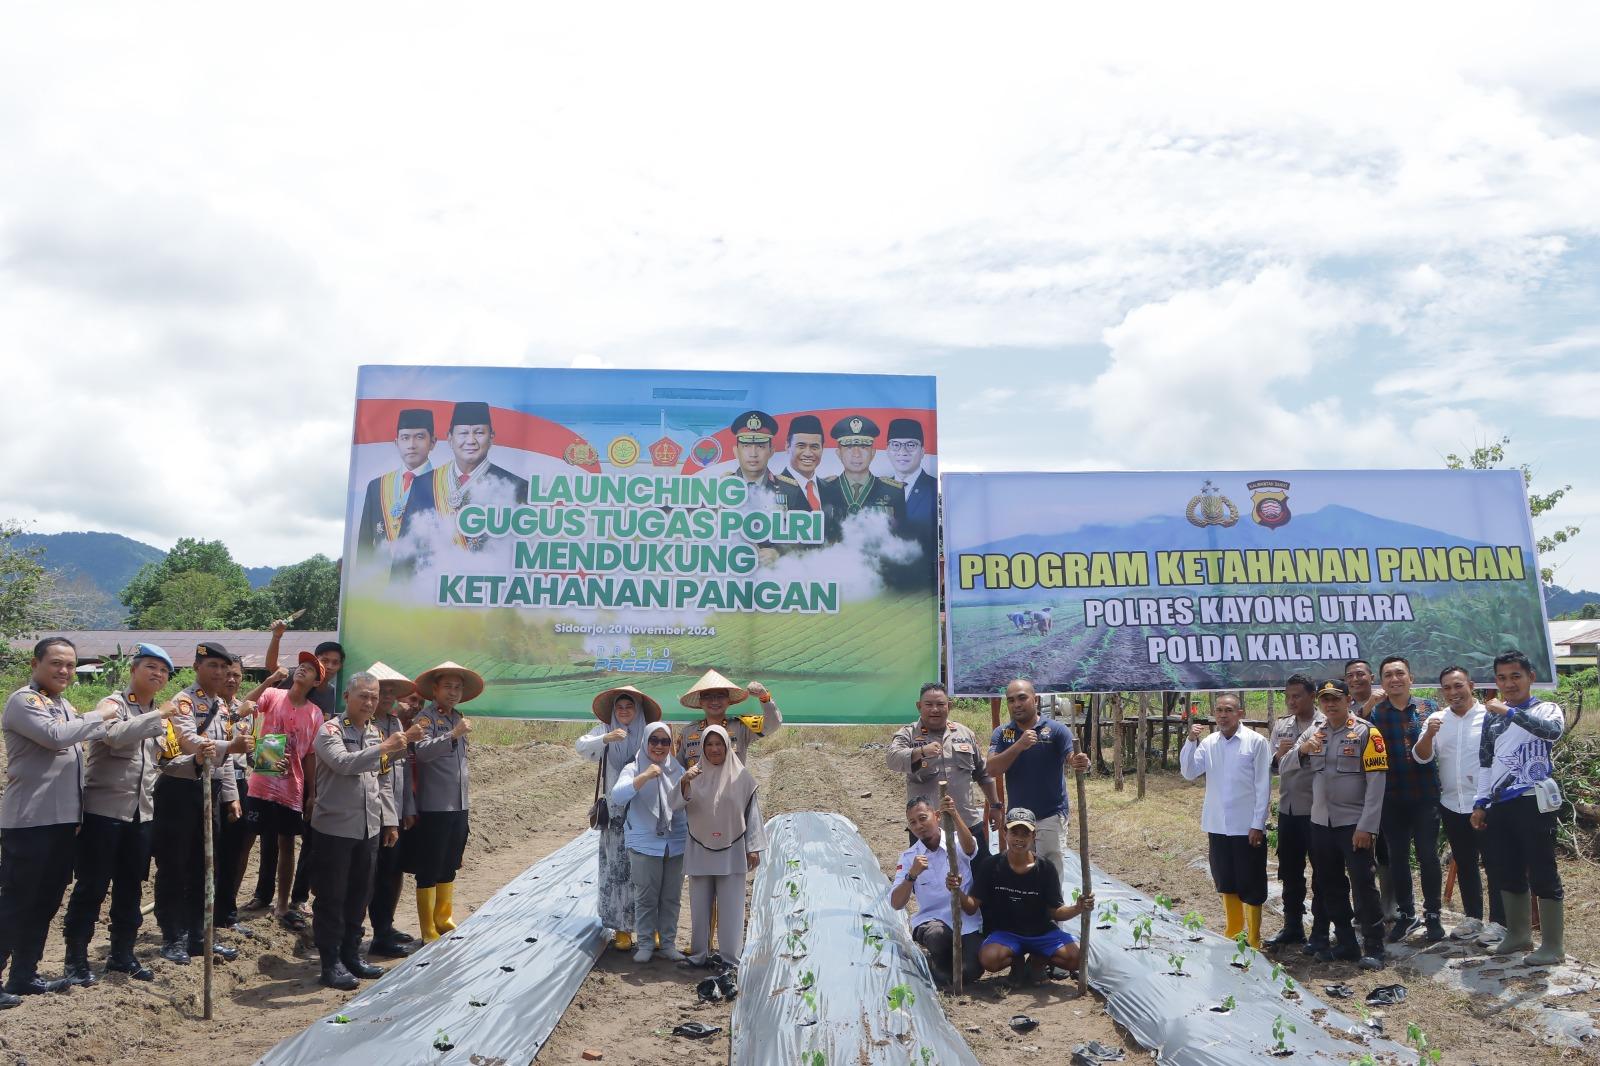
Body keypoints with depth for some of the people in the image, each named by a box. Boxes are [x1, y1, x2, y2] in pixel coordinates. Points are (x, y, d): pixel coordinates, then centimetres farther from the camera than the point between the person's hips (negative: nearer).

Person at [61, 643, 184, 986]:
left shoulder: (159, 717, 14)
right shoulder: (113, 704, -8)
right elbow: (115, 735, -30)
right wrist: (159, 715, -30)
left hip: (141, 814, 7)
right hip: (103, 810, -6)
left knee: (130, 888, 13)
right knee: (92, 887, 1)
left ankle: (122, 953, 25)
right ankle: (76, 958, 13)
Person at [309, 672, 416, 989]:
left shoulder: (377, 733, 11)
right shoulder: (329, 730, -8)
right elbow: (343, 762, -28)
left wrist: (390, 821, 12)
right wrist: (384, 748, -36)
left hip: (370, 829, 6)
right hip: (335, 828, -6)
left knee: (360, 895, 14)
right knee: (331, 898, 3)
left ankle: (351, 953, 27)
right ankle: (331, 961, 13)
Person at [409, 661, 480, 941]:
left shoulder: (458, 719, 14)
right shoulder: (426, 718, -8)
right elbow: (422, 751, -26)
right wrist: (453, 735, -36)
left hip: (459, 807, 7)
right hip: (433, 808, -7)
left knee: (449, 867, 17)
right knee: (428, 871, 2)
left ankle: (444, 920, 29)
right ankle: (428, 933, 10)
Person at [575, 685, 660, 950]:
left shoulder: (649, 734, 2)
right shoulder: (604, 730, 4)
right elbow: (582, 747, -12)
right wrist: (606, 738, -27)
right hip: (615, 812, 1)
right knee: (616, 867, 3)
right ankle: (622, 928, 12)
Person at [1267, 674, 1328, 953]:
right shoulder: (1281, 726, 9)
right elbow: (1273, 767, 9)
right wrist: (1277, 755, -12)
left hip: (1316, 810, -6)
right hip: (1287, 808, 6)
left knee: (1321, 873, 5)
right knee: (1290, 872, 15)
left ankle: (1320, 932, 16)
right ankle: (1292, 926, 27)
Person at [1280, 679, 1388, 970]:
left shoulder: (1365, 732, -8)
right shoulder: (1313, 733, 8)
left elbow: (1376, 782, -12)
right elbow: (1284, 765, 9)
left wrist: (1366, 826, -17)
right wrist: (1301, 750, -13)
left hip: (1354, 824, -6)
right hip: (1321, 823, 6)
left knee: (1363, 884, -3)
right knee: (1331, 886, 12)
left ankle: (1373, 947, 8)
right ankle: (1346, 943, 24)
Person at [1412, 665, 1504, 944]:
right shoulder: (1436, 720, 4)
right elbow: (1421, 757, -2)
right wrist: (1428, 735, -21)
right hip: (1452, 805, 4)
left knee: (1494, 864, 3)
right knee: (1464, 865, 14)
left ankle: (1498, 921, 12)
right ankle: (1473, 918, 25)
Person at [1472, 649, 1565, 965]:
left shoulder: (1546, 709, -2)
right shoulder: (1491, 716, 14)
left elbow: (1552, 730, -29)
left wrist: (1510, 712, -33)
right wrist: (1481, 802, 12)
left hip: (1533, 802, -6)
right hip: (1500, 805, 6)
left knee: (1542, 874, -1)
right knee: (1510, 874, 13)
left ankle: (1554, 945, 9)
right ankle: (1518, 934, 26)